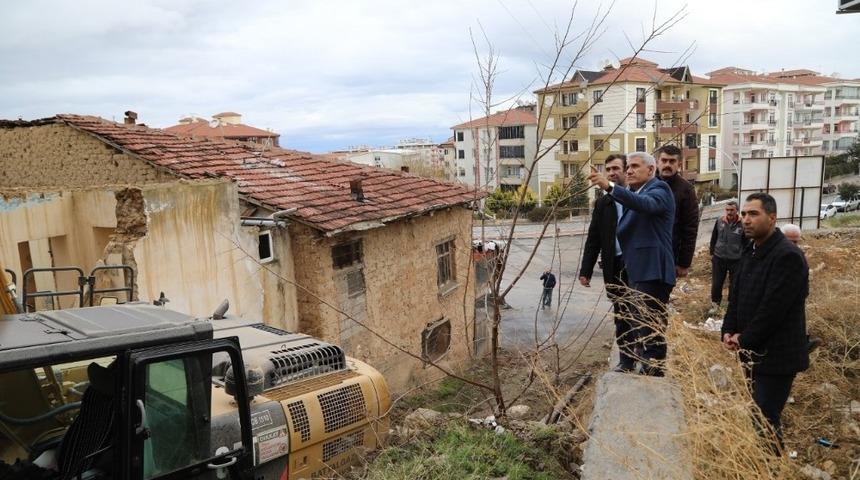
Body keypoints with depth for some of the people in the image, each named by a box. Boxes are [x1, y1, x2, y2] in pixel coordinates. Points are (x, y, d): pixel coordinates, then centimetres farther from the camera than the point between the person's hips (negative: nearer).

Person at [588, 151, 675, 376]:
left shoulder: (659, 189, -7)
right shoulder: (634, 194, 20)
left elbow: (647, 204, -32)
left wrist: (610, 186, -42)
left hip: (652, 272, -10)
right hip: (637, 272, 10)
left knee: (651, 332, -11)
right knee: (640, 330, 18)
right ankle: (647, 371, 30)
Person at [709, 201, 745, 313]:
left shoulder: (742, 224, -9)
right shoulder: (719, 221, -2)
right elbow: (714, 238, 9)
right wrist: (712, 253, 10)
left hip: (736, 261, -2)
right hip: (719, 259, 2)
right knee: (716, 284, 9)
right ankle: (715, 304, 25)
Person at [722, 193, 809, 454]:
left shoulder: (787, 256, -18)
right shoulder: (751, 251, 11)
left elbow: (773, 308, -21)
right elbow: (736, 294, 13)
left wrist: (745, 339, -12)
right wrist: (729, 331, 0)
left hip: (776, 355, -8)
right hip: (753, 351, 8)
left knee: (765, 420, -5)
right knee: (756, 415, 17)